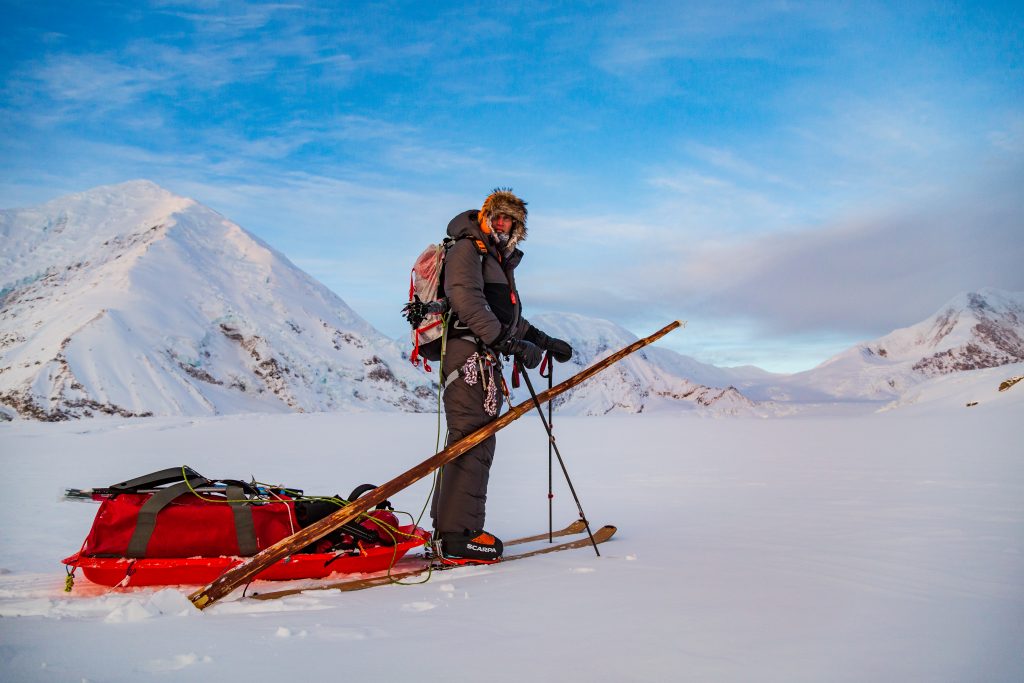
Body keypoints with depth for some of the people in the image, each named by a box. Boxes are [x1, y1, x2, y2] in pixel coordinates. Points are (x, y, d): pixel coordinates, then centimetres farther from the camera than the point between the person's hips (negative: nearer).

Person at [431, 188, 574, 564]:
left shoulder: (500, 261, 28)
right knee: (474, 439, -14)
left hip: (485, 356, 10)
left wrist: (545, 342, 31)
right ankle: (459, 536, -15)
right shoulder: (467, 249, -3)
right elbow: (467, 300, -19)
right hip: (469, 352, -10)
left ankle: (446, 526, 19)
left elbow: (509, 317, 34)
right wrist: (507, 341, -26)